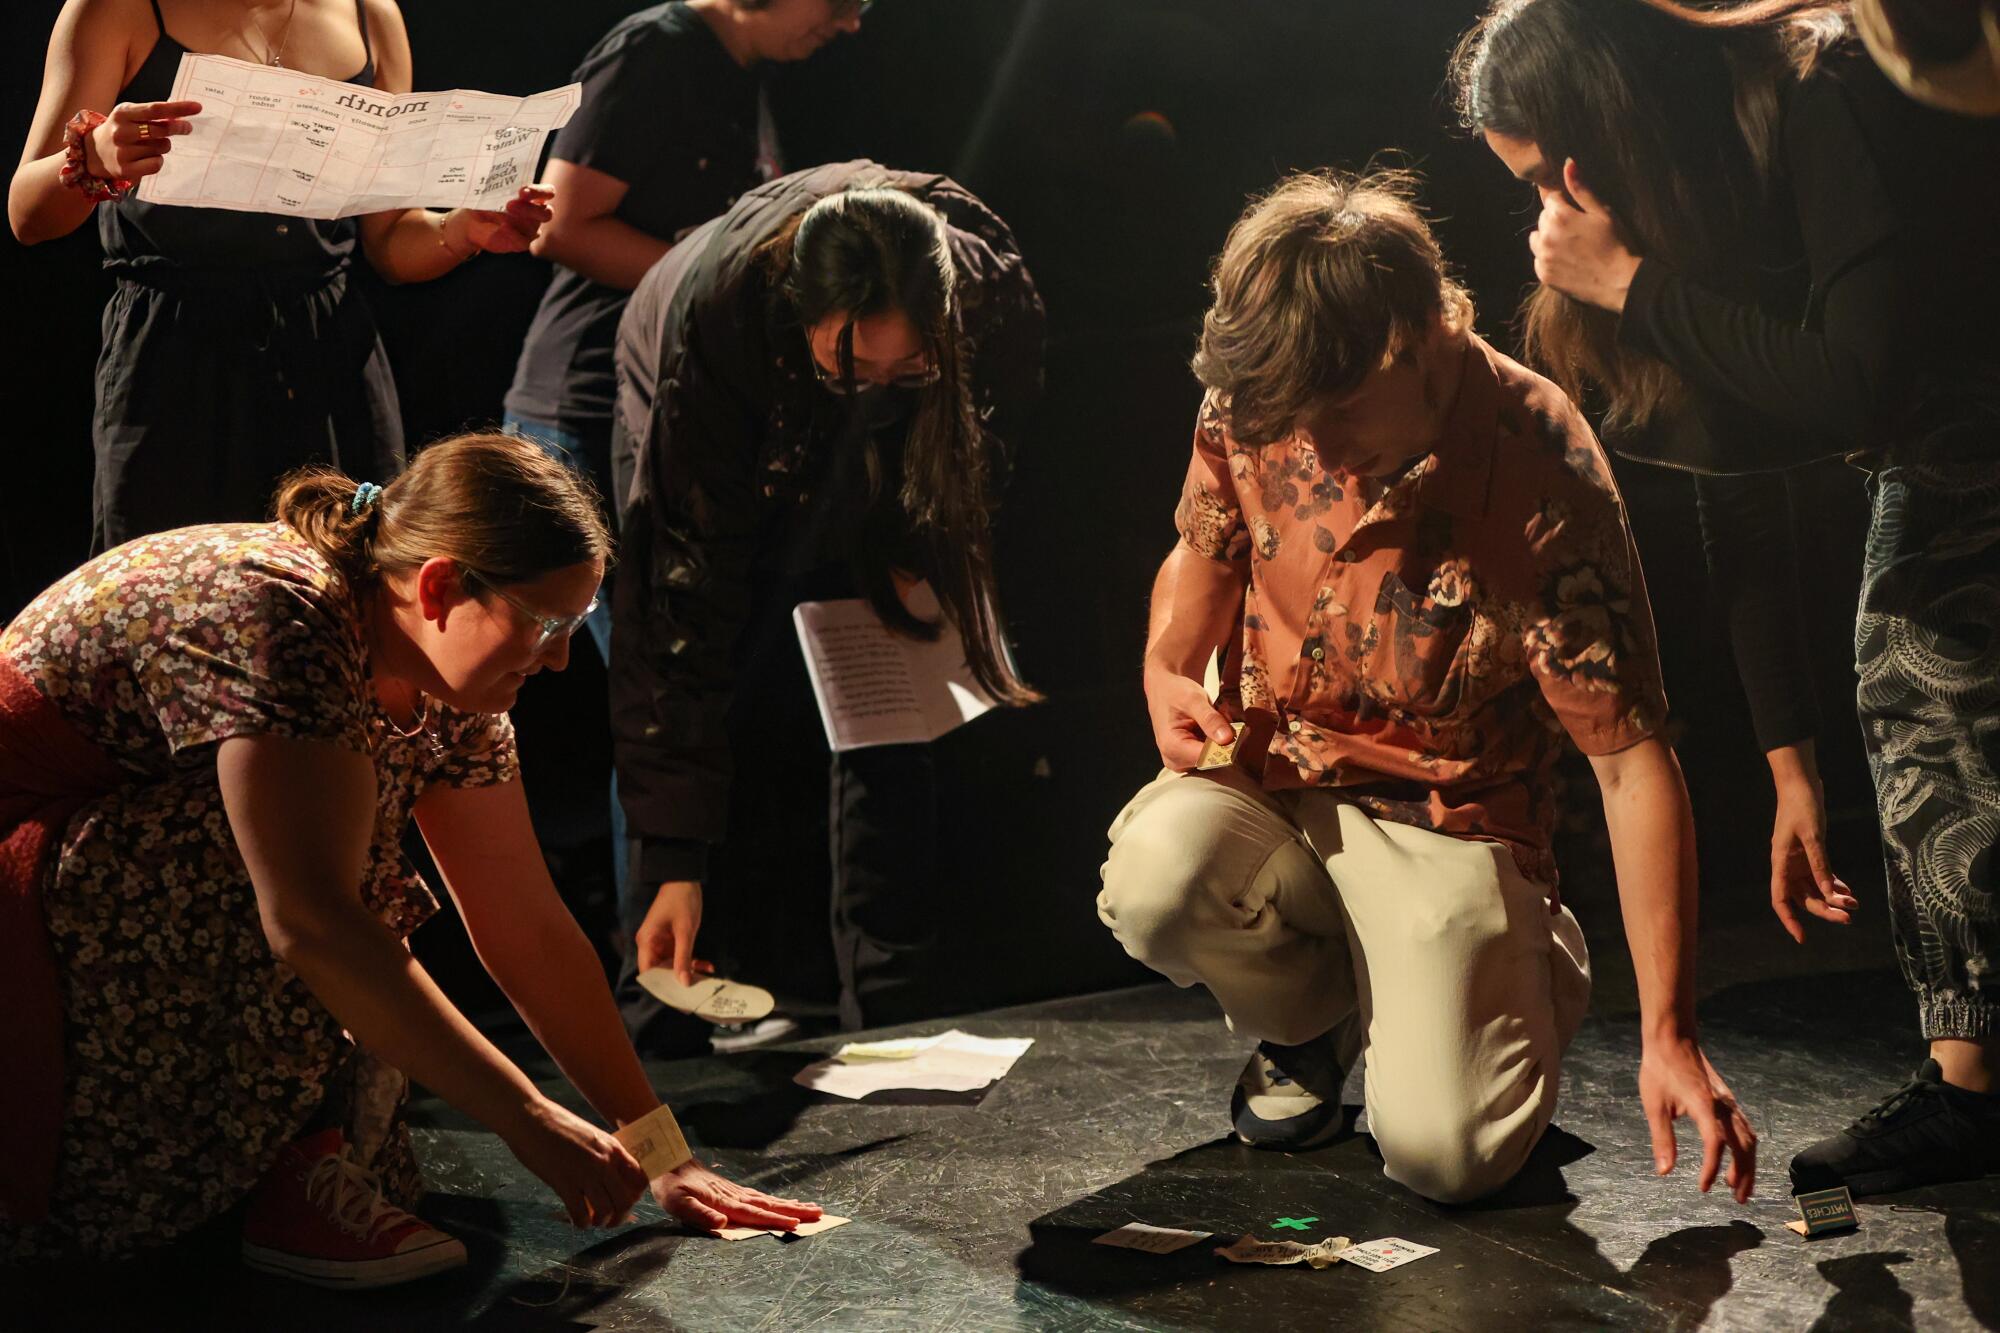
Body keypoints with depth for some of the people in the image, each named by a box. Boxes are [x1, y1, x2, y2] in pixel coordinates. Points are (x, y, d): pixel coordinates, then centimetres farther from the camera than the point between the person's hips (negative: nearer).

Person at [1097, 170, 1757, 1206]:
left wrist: (1668, 1035, -24)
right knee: (1154, 881, -32)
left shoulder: (1544, 479, -23)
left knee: (1445, 1152, -22)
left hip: (1451, 818, -3)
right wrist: (1166, 676, -9)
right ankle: (1312, 1014, 5)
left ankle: (1532, 964, 16)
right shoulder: (1250, 401, -10)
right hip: (1273, 781, 4)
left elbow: (1632, 762, -21)